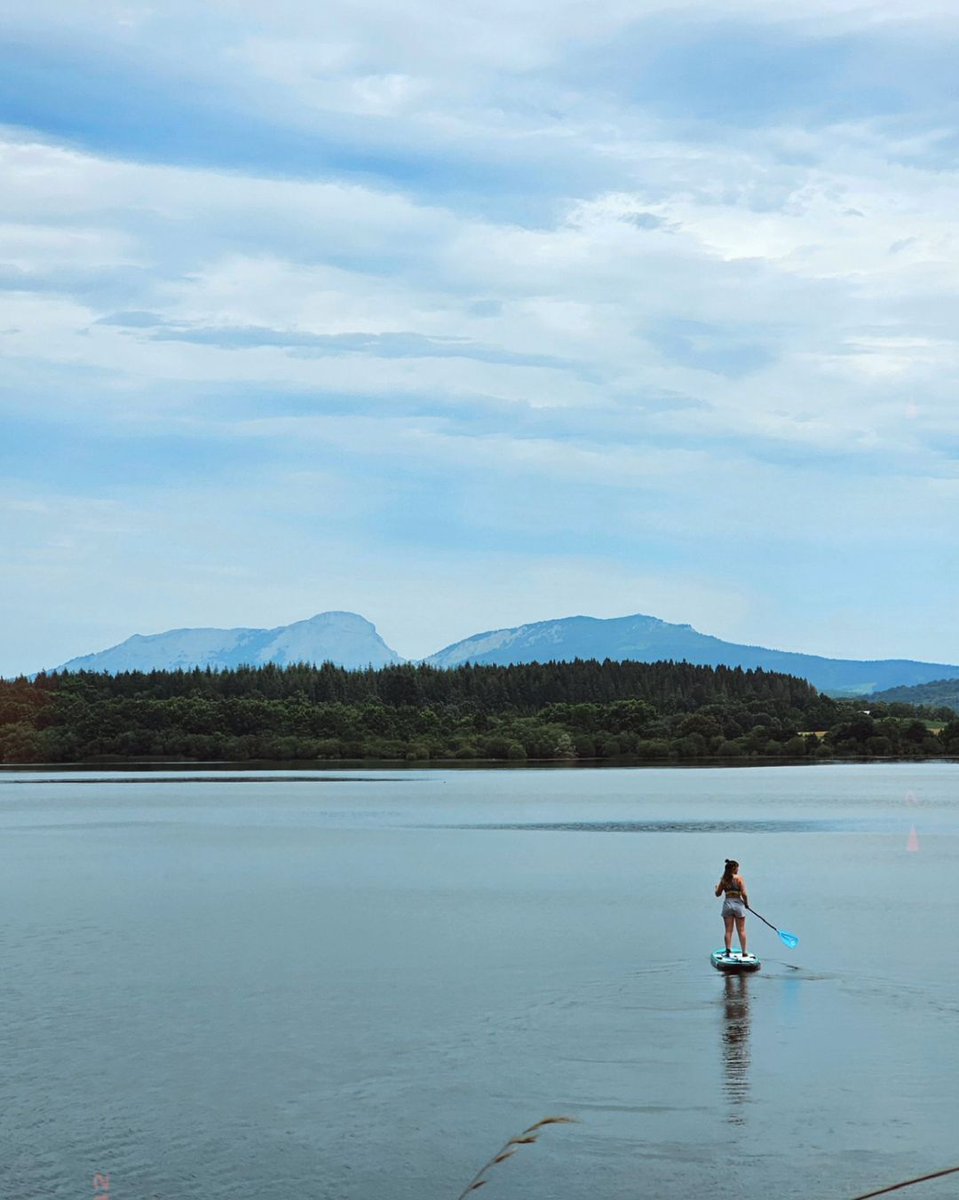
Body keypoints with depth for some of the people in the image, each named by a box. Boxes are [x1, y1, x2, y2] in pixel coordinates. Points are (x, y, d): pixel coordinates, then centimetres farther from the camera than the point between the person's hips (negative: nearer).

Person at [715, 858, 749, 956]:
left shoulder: (723, 880, 3)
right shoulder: (739, 878, -8)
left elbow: (718, 893, 10)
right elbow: (744, 894, -13)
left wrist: (717, 887, 32)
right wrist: (746, 903, 3)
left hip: (727, 904, 3)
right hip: (738, 903, -3)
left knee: (728, 930, 6)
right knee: (741, 930, 6)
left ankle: (728, 950, -2)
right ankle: (744, 951, 9)